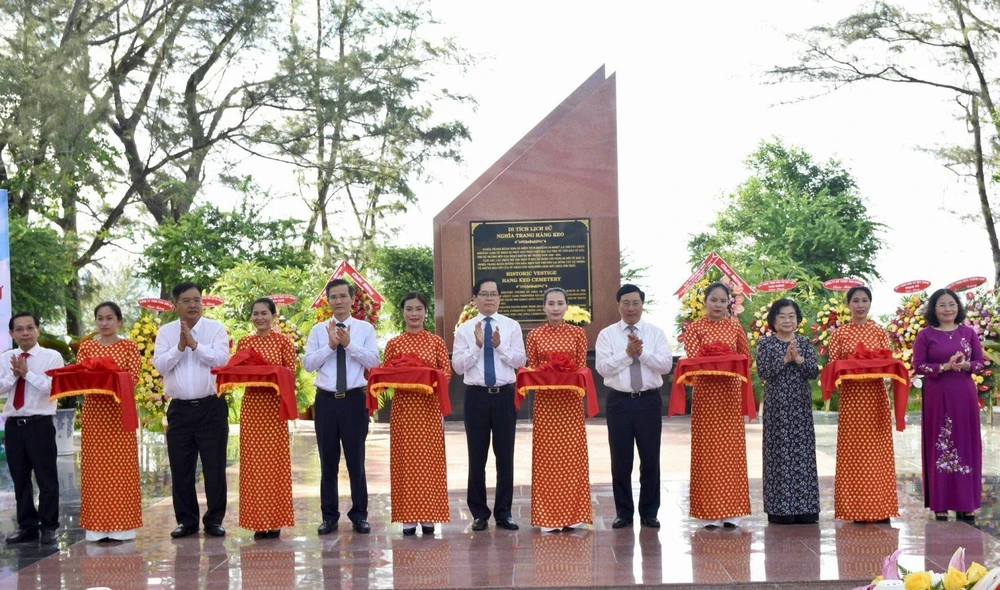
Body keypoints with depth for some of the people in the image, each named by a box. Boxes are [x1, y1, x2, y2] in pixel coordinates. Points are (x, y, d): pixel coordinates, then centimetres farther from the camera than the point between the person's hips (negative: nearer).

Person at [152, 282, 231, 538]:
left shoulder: (215, 328, 1)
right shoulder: (166, 332, 7)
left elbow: (221, 358, -12)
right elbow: (159, 364, -3)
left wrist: (194, 344, -16)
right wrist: (179, 347, -15)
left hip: (211, 407, -2)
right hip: (179, 409, 2)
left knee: (214, 467, 2)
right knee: (181, 468, 6)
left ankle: (214, 520, 12)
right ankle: (186, 520, 16)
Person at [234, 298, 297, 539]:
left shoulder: (283, 341, 0)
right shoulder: (244, 343, 10)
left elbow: (290, 373, -1)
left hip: (274, 406, -3)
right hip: (250, 405, 3)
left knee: (274, 461, -2)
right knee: (252, 462, 2)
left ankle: (274, 519, 5)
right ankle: (258, 520, 8)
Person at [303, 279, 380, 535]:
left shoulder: (365, 328, 3)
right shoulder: (318, 330, 5)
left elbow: (374, 361, -7)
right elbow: (308, 363, -2)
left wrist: (349, 344, -16)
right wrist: (330, 345, -13)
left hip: (355, 399, -1)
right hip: (326, 400, 1)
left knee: (356, 459, 4)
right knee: (328, 461, 7)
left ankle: (359, 514, 14)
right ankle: (329, 516, 16)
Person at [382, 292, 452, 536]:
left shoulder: (436, 342, 5)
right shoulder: (394, 344, 6)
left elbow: (447, 371, 3)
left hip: (429, 406, 0)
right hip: (403, 406, 0)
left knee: (430, 459, 0)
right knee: (405, 459, 0)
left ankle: (428, 516, 6)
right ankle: (408, 517, 5)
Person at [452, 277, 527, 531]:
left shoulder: (512, 326, 3)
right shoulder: (465, 329, 2)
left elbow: (521, 361, -2)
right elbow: (458, 365, -4)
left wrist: (500, 346, -16)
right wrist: (477, 345, -15)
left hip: (505, 395, 0)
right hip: (477, 396, 0)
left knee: (505, 455, 5)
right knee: (477, 456, 5)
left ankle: (503, 512, 16)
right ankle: (479, 513, 15)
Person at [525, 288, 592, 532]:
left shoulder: (578, 333, 5)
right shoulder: (534, 336, 4)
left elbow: (582, 367, 5)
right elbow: (532, 370, 7)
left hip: (570, 400, 0)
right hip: (545, 400, 0)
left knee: (573, 455, 0)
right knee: (545, 456, 1)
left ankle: (573, 514, 8)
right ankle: (548, 517, 7)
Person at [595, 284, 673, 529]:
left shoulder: (656, 333, 6)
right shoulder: (607, 334, 4)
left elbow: (666, 364, -6)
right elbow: (603, 367, -8)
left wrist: (642, 352, -16)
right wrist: (627, 353, -16)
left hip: (649, 401, 0)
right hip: (619, 401, 0)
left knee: (650, 459, 4)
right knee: (620, 460, 5)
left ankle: (649, 513, 16)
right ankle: (623, 513, 16)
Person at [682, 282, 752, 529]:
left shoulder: (735, 327, 8)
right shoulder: (695, 328, 0)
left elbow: (745, 357, 10)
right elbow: (693, 360, -8)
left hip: (730, 392, 3)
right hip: (706, 392, -2)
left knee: (732, 450, 2)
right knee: (706, 450, -1)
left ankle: (730, 511, 7)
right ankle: (709, 512, 3)